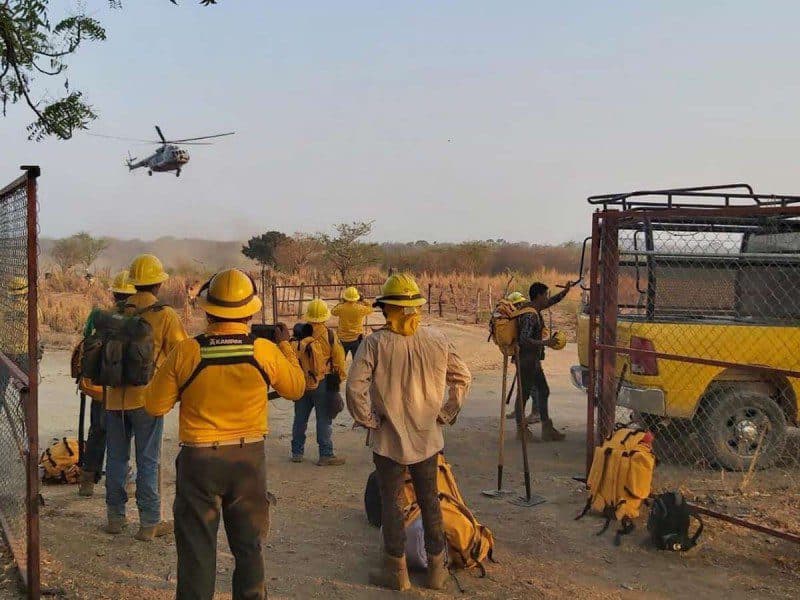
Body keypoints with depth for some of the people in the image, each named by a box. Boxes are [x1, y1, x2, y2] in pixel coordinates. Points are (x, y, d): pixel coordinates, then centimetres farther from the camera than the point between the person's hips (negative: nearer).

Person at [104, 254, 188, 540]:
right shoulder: (166, 316, -9)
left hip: (115, 398, 4)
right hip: (147, 398, -4)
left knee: (116, 458, 14)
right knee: (148, 462, 3)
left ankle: (116, 517, 22)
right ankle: (150, 523, 7)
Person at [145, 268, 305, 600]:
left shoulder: (185, 352, -14)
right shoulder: (265, 351, -12)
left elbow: (155, 405, -5)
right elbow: (296, 388, 6)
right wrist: (285, 345, 19)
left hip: (199, 460, -1)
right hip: (249, 458, 1)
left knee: (196, 548, 11)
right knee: (249, 547, 17)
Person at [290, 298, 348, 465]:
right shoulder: (330, 335, -10)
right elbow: (338, 361, -5)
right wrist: (340, 378, 10)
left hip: (301, 382, 4)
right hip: (321, 382, -4)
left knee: (300, 418, 13)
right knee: (324, 419, 2)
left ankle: (297, 453, 22)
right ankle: (325, 455, 3)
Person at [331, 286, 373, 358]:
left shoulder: (341, 308, -12)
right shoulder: (360, 308, -13)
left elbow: (333, 312, 11)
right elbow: (370, 309, 7)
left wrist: (342, 302, 14)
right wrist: (362, 301, 13)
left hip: (343, 339, 1)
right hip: (356, 339, -1)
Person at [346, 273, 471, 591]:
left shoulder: (375, 343, -15)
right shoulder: (437, 340, -4)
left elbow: (355, 387, -21)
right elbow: (462, 378, 3)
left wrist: (368, 419, -7)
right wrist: (445, 414, 10)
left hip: (389, 439, -3)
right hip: (427, 437, 3)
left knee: (390, 502, 9)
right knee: (430, 500, 15)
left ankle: (397, 571, 16)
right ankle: (437, 568, 23)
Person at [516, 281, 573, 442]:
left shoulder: (536, 311, 8)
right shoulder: (529, 316, -21)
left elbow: (552, 301, 24)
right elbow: (524, 339, -28)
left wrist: (565, 291, 11)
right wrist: (545, 343, -24)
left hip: (534, 361, 10)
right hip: (526, 361, -10)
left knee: (543, 392, 12)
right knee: (524, 393, 0)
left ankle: (547, 429, 17)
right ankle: (521, 428, 11)